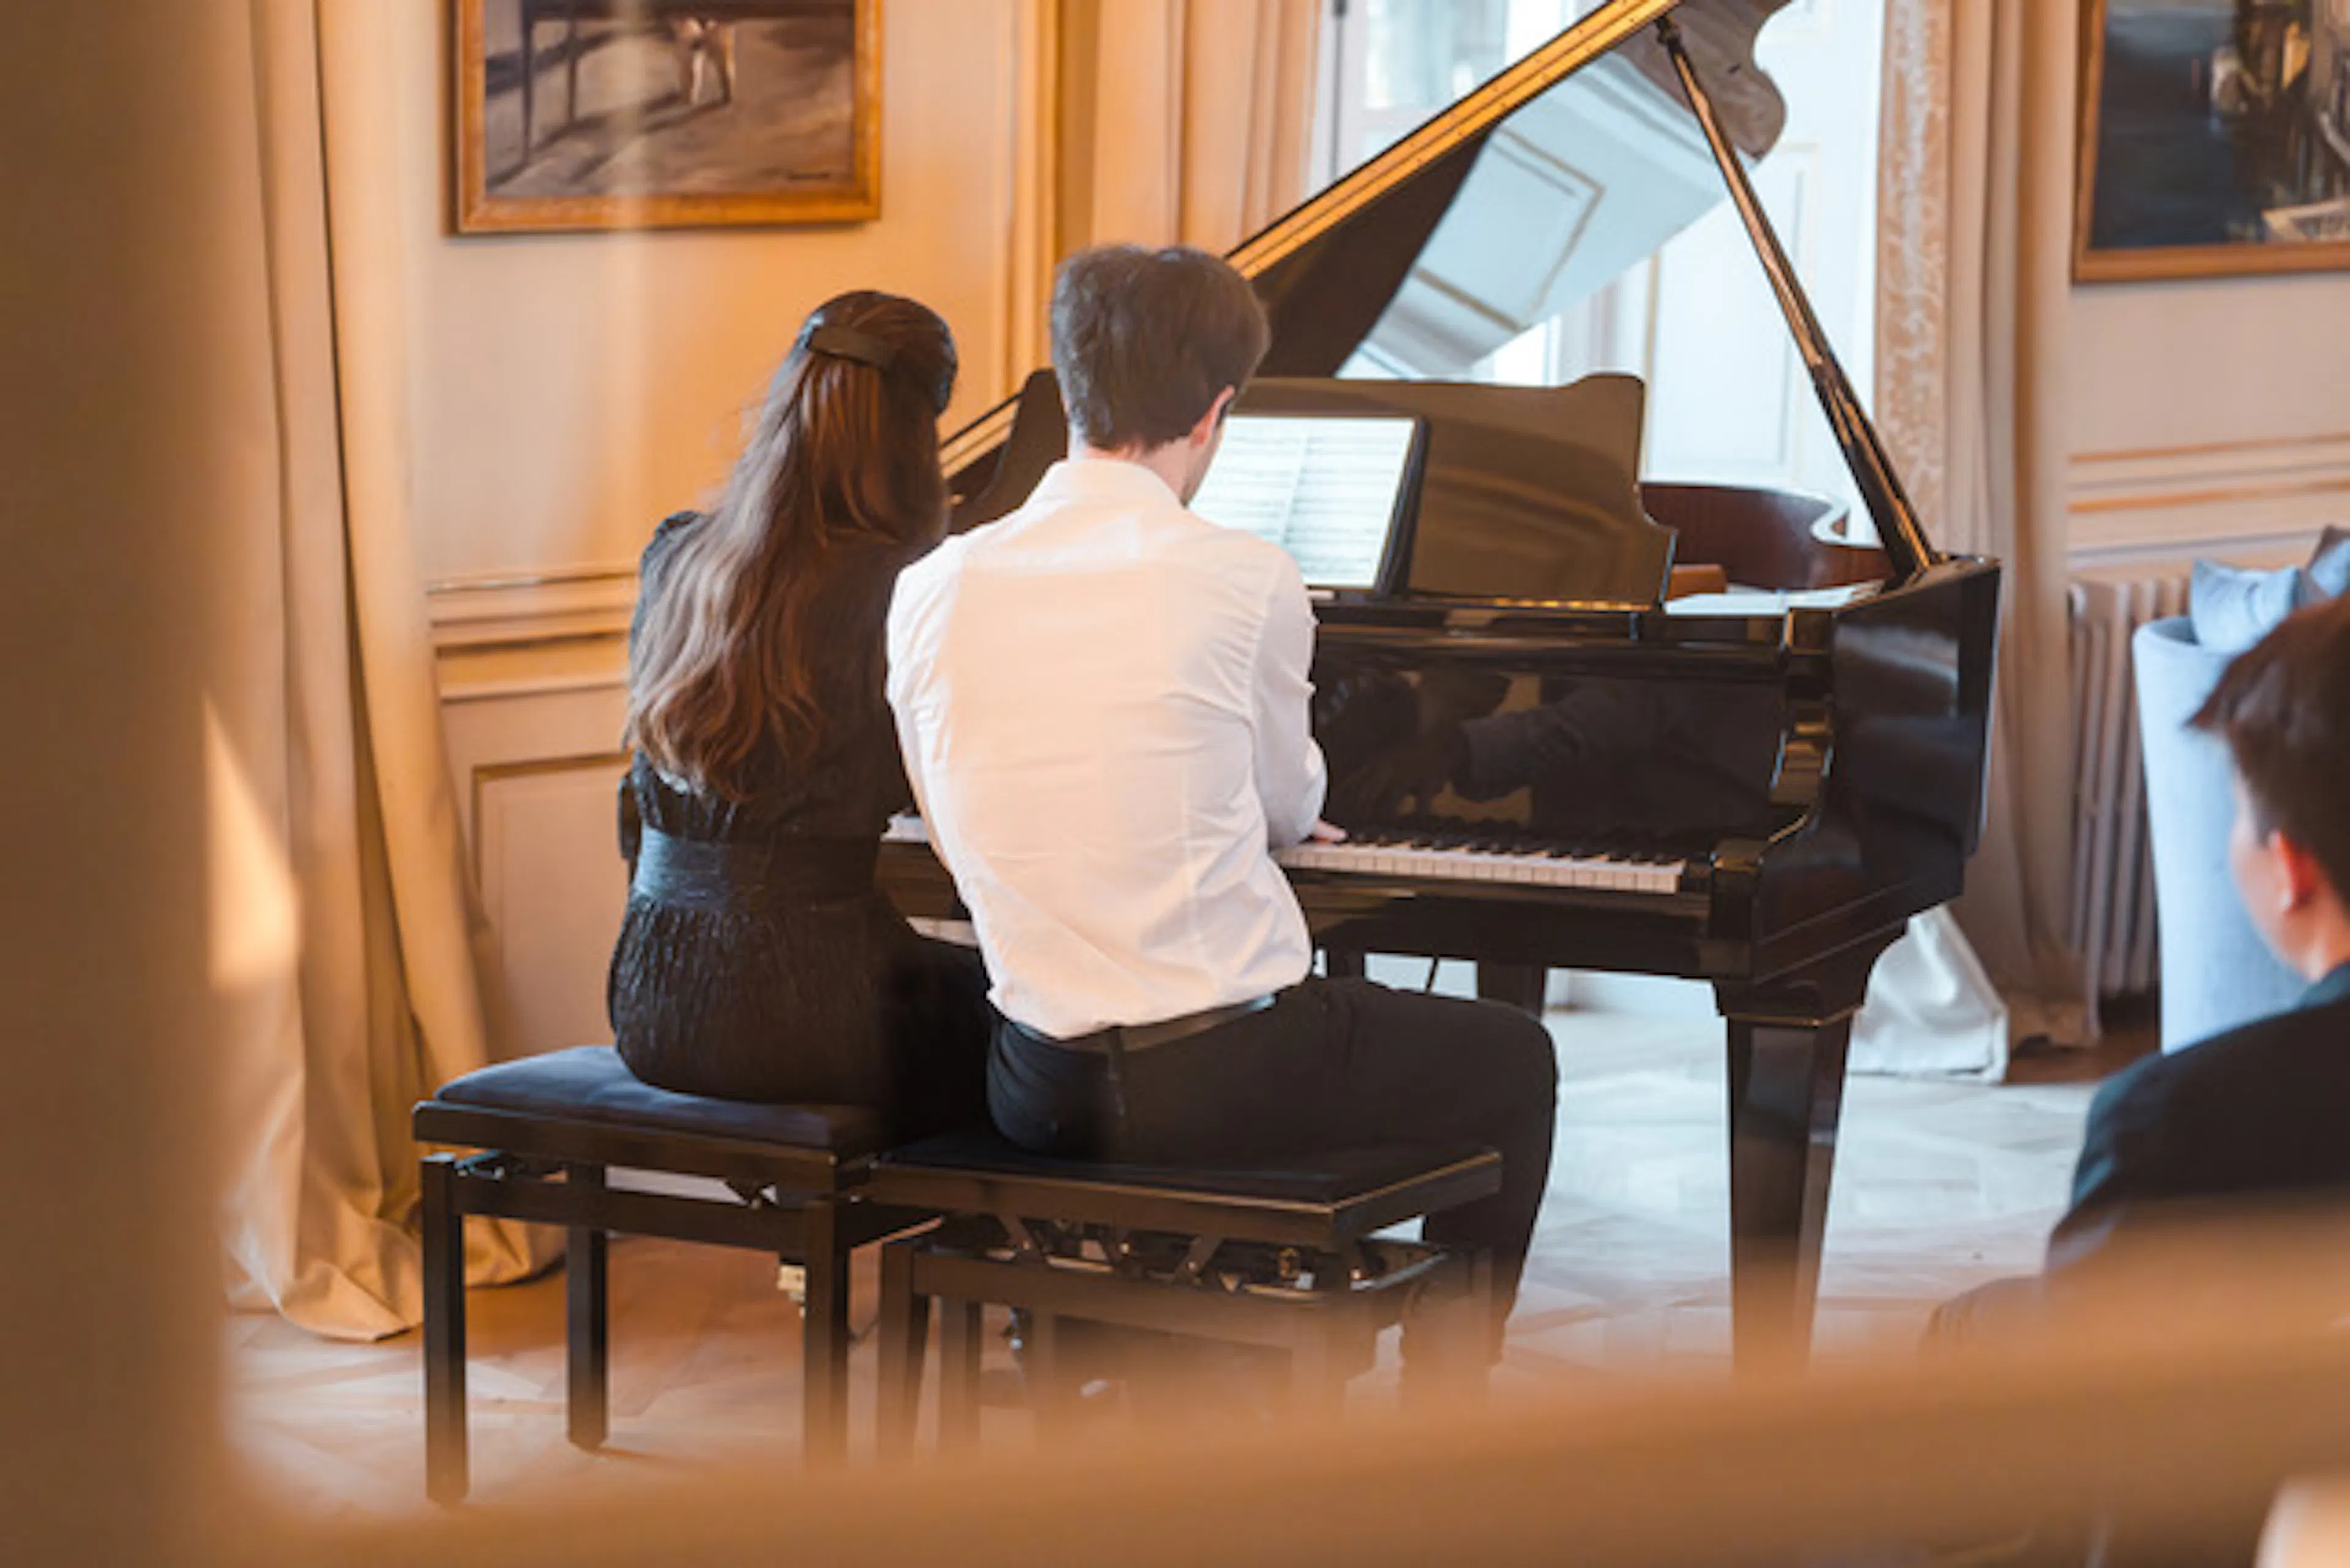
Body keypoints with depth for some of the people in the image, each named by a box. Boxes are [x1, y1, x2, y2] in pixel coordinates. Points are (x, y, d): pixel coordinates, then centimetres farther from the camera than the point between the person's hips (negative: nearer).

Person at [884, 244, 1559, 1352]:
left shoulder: (933, 590, -2)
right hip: (1225, 1076, -5)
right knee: (1514, 1061, 22)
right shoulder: (1245, 581, -13)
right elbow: (1290, 811, 3)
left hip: (1039, 1092, 5)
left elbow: (962, 849, 8)